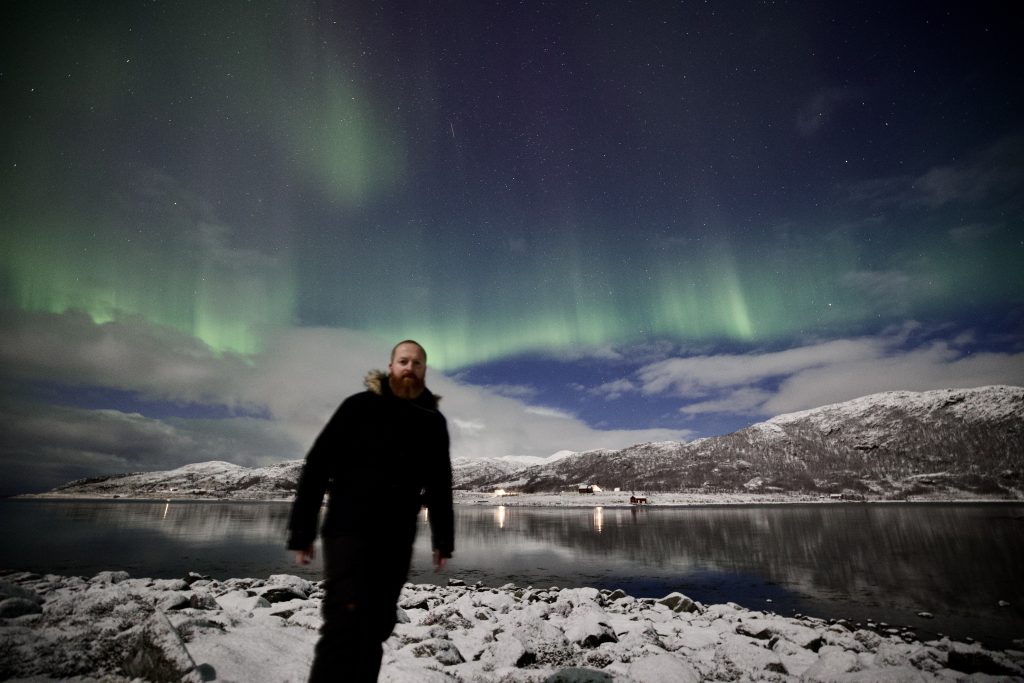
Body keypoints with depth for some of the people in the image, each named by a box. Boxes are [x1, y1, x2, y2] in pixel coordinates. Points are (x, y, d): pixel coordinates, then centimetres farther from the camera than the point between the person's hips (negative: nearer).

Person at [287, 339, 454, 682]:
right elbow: (316, 466, -4)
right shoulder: (360, 406, -3)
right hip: (349, 531, -3)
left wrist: (443, 540, 11)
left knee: (376, 627, 10)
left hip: (397, 541, 4)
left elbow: (439, 485, 13)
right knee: (346, 624, -10)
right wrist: (302, 531, -7)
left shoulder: (433, 421, 7)